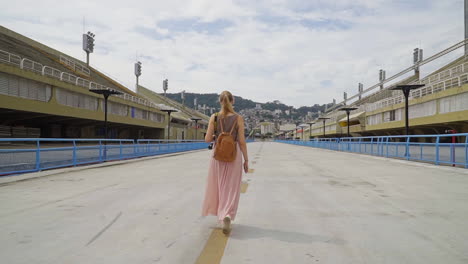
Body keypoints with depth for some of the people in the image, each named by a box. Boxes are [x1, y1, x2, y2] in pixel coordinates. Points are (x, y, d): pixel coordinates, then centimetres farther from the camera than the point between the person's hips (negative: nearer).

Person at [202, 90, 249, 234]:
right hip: (234, 155, -1)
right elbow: (242, 141, -8)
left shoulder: (214, 117, -4)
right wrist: (246, 160, 1)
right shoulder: (238, 118, -7)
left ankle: (221, 213, 35)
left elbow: (207, 139, -7)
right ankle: (227, 216, -14)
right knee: (231, 189, 5)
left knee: (217, 185, 20)